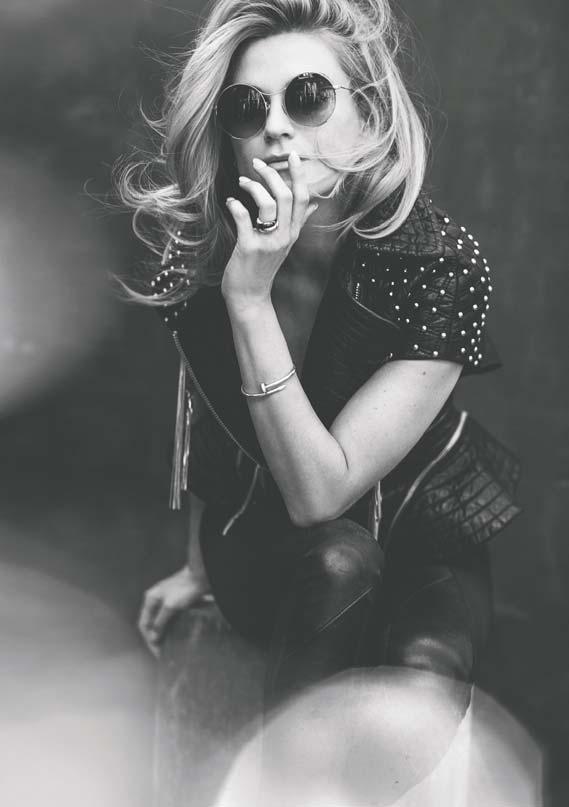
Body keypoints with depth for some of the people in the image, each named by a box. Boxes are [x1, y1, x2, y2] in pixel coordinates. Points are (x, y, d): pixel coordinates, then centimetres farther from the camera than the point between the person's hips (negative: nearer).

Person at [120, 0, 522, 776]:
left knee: (422, 673, -33)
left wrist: (251, 298, -38)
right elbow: (199, 406, 2)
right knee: (339, 559, -33)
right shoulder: (203, 239, -16)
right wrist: (198, 565, 11)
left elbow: (320, 492, -30)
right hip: (265, 545, 2)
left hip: (419, 536, -1)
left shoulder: (443, 266, -26)